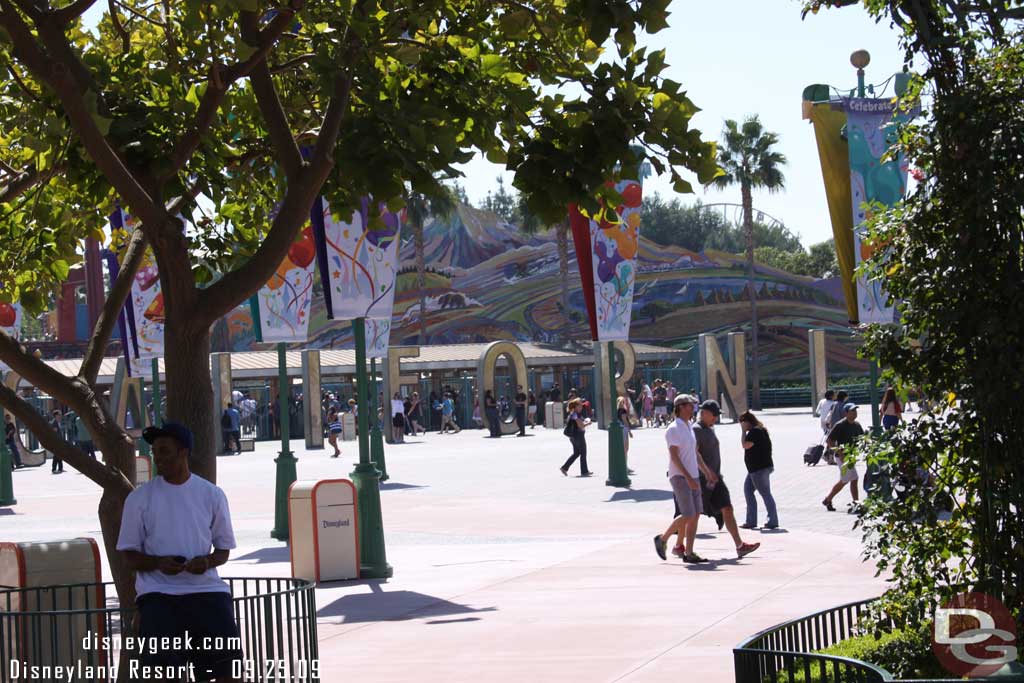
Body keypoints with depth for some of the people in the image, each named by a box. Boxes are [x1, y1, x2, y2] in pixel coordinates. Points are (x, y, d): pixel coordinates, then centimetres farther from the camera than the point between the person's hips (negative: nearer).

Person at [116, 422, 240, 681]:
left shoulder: (212, 494, 7)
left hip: (205, 587, 1)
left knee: (228, 657, -11)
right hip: (158, 591, -1)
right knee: (162, 662, -19)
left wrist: (208, 561, -10)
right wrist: (158, 563, -15)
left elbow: (224, 549, 13)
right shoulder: (139, 498, 5)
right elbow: (130, 557, 6)